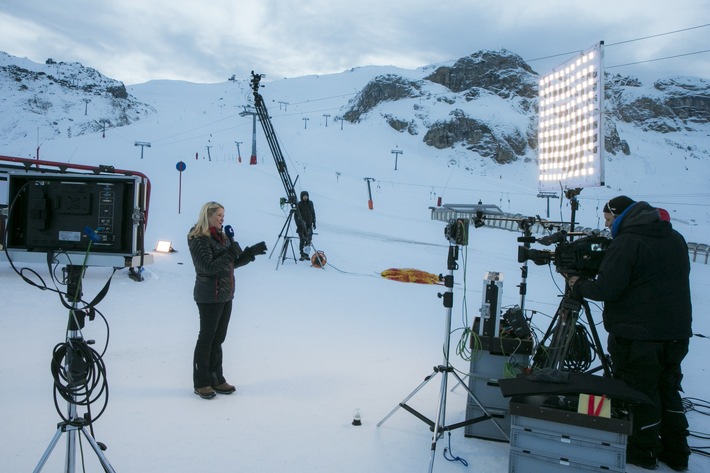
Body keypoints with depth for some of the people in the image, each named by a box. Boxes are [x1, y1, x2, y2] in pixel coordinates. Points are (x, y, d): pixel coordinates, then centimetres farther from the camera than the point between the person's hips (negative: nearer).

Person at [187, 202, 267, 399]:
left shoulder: (221, 237, 12)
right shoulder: (199, 240, -14)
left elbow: (233, 263, 16)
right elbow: (208, 267, -23)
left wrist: (252, 252, 3)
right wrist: (230, 253, -23)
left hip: (225, 295, 8)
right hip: (209, 297, -8)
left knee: (218, 338, 14)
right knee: (206, 338, 1)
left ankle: (216, 379, 24)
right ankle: (201, 383, 12)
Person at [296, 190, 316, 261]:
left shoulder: (310, 203, 9)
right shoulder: (299, 204, -6)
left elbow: (313, 213, 18)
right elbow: (296, 215, -7)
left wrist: (314, 222, 15)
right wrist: (299, 224, -15)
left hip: (309, 225, 4)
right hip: (302, 225, -4)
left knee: (308, 240, 4)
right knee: (302, 240, -7)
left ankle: (306, 254, 13)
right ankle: (302, 255, -4)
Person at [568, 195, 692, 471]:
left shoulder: (626, 243, -16)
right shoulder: (676, 239, 10)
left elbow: (606, 289, -20)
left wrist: (578, 286, -2)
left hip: (638, 337, -7)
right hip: (677, 332, 8)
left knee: (640, 394, 6)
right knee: (668, 390, 19)